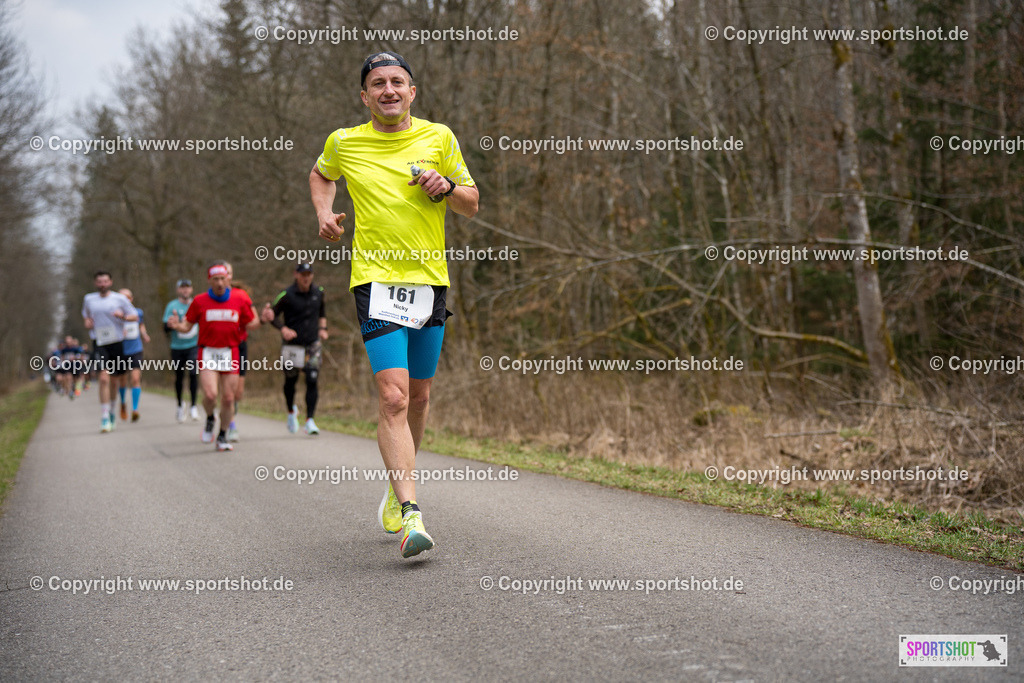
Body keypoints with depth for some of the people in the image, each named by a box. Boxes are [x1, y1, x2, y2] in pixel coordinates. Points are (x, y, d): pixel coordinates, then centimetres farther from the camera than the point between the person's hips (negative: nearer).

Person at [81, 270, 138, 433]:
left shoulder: (119, 299, 2)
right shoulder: (89, 299, 8)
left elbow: (135, 317, 5)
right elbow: (85, 315, 26)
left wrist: (123, 316, -16)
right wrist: (87, 322, 4)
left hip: (117, 342, 0)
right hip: (100, 344, 0)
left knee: (113, 379, 11)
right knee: (104, 378, -14)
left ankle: (111, 410, 33)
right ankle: (105, 417, -15)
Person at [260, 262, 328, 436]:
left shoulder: (318, 292, 4)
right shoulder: (287, 295, -10)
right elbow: (272, 315, -3)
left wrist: (323, 328, 5)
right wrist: (283, 328, -20)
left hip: (313, 344, 2)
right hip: (292, 344, -2)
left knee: (312, 380, -10)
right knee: (290, 380, 10)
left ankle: (310, 421, -7)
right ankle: (291, 411, 38)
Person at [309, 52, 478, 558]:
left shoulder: (439, 137, 5)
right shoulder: (343, 143, 4)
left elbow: (472, 205, 12)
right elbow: (320, 175, 27)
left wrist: (446, 188, -9)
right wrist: (324, 213, 9)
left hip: (430, 279, 3)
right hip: (376, 280, -2)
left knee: (418, 396, 11)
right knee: (393, 396, -16)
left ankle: (396, 487, 35)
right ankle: (410, 513, -19)